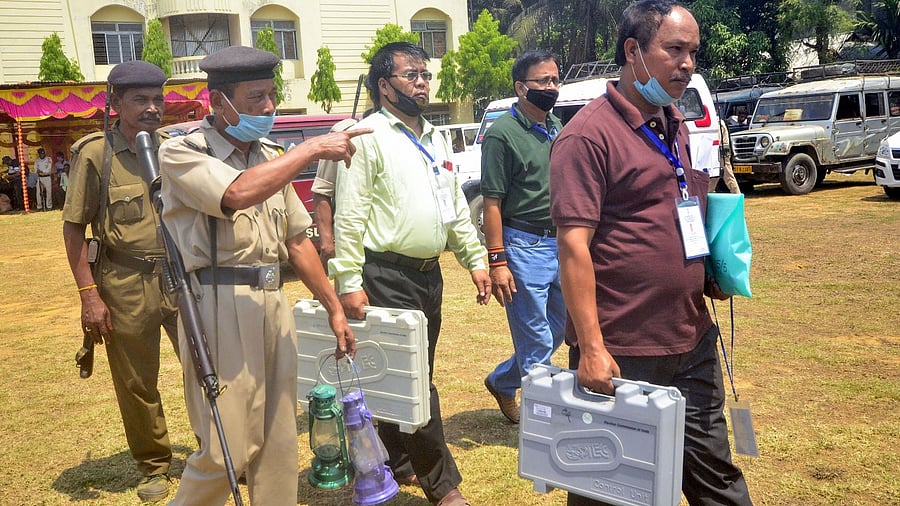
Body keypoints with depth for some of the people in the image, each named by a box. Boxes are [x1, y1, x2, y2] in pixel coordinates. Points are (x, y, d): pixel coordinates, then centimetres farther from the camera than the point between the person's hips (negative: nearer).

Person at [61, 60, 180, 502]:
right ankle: (153, 466, 28)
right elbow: (74, 227, -3)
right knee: (136, 386, 9)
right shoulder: (95, 153, -5)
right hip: (126, 286, -2)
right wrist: (89, 294, -8)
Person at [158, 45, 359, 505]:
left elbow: (296, 239, 18)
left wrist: (334, 308, 16)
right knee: (227, 448, -3)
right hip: (220, 307, -6)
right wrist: (313, 149, -19)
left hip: (273, 303, 7)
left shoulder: (271, 158, 15)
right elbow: (237, 194, -26)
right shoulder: (182, 153, -5)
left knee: (279, 441, 12)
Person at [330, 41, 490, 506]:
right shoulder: (368, 136, -9)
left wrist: (475, 260, 14)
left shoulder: (435, 138, 16)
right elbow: (349, 216, -14)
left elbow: (456, 207, 20)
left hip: (429, 274, 8)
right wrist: (348, 282, -19)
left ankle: (397, 463, 31)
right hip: (388, 277, -8)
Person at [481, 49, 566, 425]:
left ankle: (501, 383, 34)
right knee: (536, 341, 1)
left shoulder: (557, 128, 11)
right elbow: (492, 203, -13)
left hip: (561, 243, 8)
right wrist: (497, 262, -17)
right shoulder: (502, 134, -11)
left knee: (560, 329, 16)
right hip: (524, 248, -8)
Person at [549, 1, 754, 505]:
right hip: (620, 352, -7)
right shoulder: (589, 135, -13)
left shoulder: (683, 128, 11)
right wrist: (590, 348, -20)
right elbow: (574, 245, -18)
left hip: (694, 343, 7)